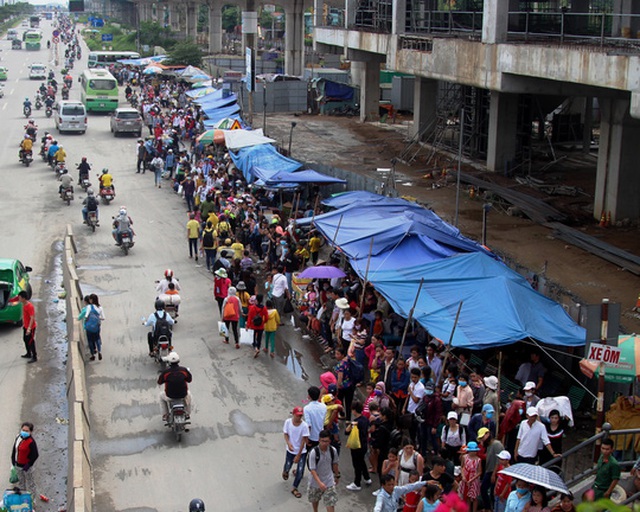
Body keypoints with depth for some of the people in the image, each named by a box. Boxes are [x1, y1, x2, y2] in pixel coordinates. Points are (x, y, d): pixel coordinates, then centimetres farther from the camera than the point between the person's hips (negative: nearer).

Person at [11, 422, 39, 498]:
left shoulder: (31, 442, -29)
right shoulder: (19, 436, -7)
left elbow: (35, 455, -23)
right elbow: (14, 448, 8)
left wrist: (28, 465, -21)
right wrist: (13, 459, 10)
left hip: (25, 465, -7)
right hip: (17, 464, 7)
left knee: (29, 481, 14)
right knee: (21, 478, 29)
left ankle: (32, 496, 32)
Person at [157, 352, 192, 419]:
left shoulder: (166, 372, -18)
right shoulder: (184, 370, -15)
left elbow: (159, 382, -1)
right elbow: (190, 379, 3)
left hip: (170, 396, -1)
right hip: (183, 395, 1)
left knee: (162, 395, 35)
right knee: (188, 394, 38)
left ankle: (165, 415, 38)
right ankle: (188, 414, 47)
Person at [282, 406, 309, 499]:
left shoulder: (304, 425, -22)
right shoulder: (288, 422, -15)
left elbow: (303, 440, -17)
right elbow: (286, 434, -3)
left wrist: (298, 455, -14)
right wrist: (288, 443, -25)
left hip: (301, 452, -2)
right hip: (291, 450, 2)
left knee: (300, 472, -2)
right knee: (287, 467, 12)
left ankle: (294, 488, 23)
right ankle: (285, 471, 52)